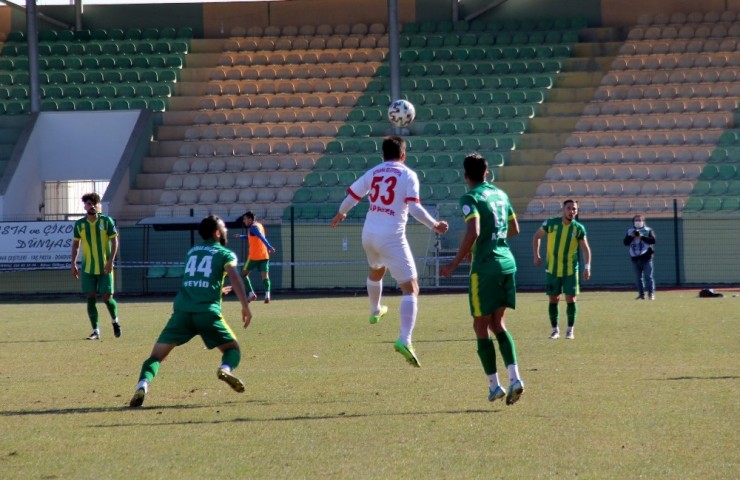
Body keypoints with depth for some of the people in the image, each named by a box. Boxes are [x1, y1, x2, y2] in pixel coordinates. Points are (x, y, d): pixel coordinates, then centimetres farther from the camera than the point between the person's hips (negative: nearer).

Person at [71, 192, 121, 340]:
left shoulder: (107, 221, -5)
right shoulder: (80, 224, 2)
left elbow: (114, 241, -5)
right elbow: (75, 244, 10)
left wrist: (110, 261, -14)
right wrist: (73, 264, 5)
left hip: (104, 267, -2)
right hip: (87, 268, 2)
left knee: (107, 297, -3)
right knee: (91, 298, -2)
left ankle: (115, 321, 26)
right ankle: (95, 331, 3)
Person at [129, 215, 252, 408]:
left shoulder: (191, 252, 27)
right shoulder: (225, 254, 12)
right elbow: (234, 278, -8)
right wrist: (245, 306, -11)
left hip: (182, 310, 3)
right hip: (208, 312, -3)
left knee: (157, 355, 3)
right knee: (232, 349, 14)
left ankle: (143, 384, -25)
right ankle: (226, 368, -21)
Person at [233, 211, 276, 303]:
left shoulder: (253, 227, -9)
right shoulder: (259, 225, 17)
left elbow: (261, 237, -25)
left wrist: (269, 247, -38)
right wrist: (241, 236, 42)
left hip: (254, 256, -7)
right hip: (264, 255, 7)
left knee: (244, 274, 9)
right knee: (265, 275, -3)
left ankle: (252, 294, 2)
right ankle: (267, 294, -22)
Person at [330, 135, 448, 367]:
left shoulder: (372, 173, 9)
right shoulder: (408, 175, -6)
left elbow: (351, 196, 14)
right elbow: (414, 207, -16)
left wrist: (340, 214, 34)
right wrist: (434, 225, -5)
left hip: (369, 234, 6)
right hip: (392, 237, -6)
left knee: (376, 270, 38)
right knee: (411, 289, -8)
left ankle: (375, 311, 62)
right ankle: (404, 339, -26)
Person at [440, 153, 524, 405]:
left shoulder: (471, 198, -10)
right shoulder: (500, 195, 13)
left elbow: (473, 233, -23)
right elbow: (514, 229, 22)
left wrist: (455, 264, -17)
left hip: (485, 267, -7)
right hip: (507, 263, 7)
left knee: (481, 326, 5)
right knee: (497, 323, 14)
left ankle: (494, 386, 4)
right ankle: (514, 378, -3)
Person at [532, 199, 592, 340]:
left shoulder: (578, 228, -6)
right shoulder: (551, 223, -7)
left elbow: (586, 248, 2)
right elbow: (537, 236, 8)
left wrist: (587, 267, -8)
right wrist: (536, 255, 0)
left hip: (571, 270, 0)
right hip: (553, 270, 0)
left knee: (571, 299, -4)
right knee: (553, 299, 4)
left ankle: (570, 329, 8)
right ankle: (555, 329, 16)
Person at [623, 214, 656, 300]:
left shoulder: (648, 230, 3)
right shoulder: (630, 231, 12)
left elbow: (653, 240, -10)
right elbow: (626, 243, 5)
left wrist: (642, 237, -17)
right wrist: (631, 236, -12)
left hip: (646, 257, -4)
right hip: (635, 257, 4)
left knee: (648, 276, -6)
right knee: (639, 277, 6)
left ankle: (651, 293, -4)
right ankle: (641, 294, 11)